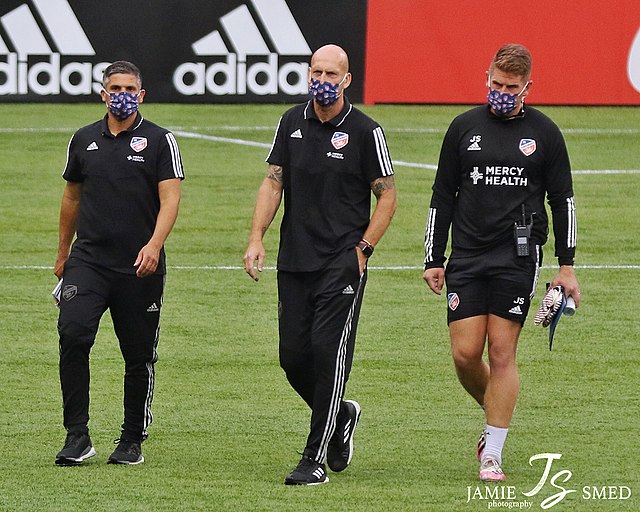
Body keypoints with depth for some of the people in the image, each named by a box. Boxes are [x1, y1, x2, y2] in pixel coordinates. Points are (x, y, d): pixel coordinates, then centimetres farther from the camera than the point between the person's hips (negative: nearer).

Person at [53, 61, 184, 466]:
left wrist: (155, 244, -23)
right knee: (73, 335, -18)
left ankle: (132, 440, 18)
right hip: (88, 260, 2)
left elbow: (170, 199, -7)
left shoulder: (159, 140, 0)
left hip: (140, 267, -2)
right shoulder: (84, 140, 11)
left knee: (139, 355, 4)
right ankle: (78, 436, -15)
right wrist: (63, 253, 27)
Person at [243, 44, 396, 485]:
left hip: (342, 263, -5)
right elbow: (273, 183, 11)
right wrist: (257, 238, 1)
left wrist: (362, 250, -8)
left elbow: (387, 196, 0)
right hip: (294, 262, 5)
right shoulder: (292, 123, 8)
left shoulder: (365, 131, -5)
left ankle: (316, 459, -5)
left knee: (329, 353, -10)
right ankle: (342, 415, 32)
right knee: (294, 357, 4)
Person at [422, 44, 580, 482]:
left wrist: (567, 266, 3)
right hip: (467, 256, 2)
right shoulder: (465, 127, 7)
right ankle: (496, 418, 24)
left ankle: (493, 454, 0)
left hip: (518, 257, -2)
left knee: (502, 354, -5)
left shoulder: (544, 133, 3)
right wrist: (434, 259, 7)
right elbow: (442, 195, 11)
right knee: (465, 354, -4)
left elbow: (563, 199, 7)